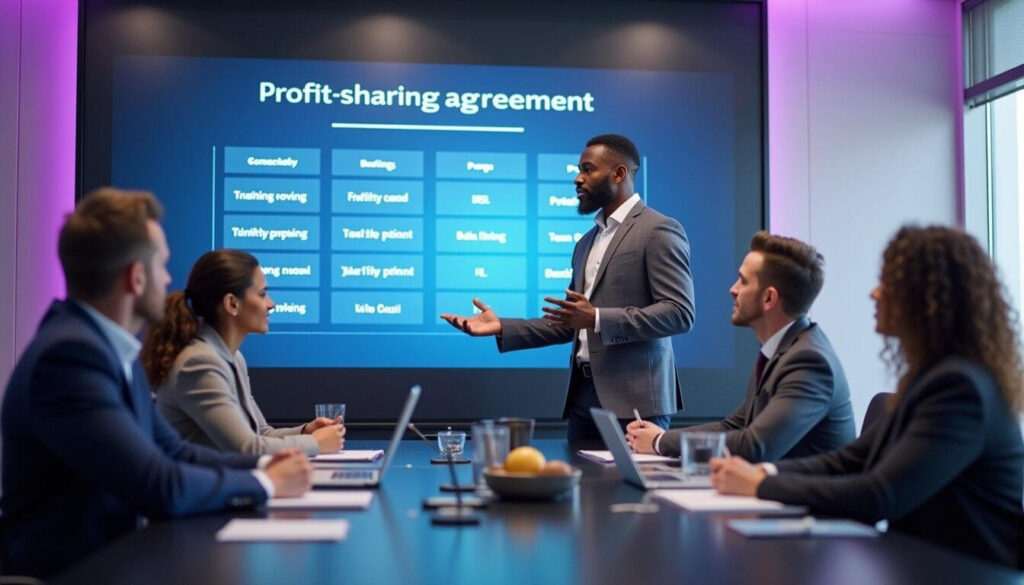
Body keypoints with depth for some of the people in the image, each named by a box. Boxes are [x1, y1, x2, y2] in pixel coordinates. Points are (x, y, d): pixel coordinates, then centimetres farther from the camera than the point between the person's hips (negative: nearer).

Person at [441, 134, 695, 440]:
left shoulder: (659, 230, -6)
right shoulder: (587, 242, 19)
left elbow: (679, 312, -15)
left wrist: (597, 319, -22)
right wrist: (503, 328, 8)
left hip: (634, 397, -7)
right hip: (584, 394, 7)